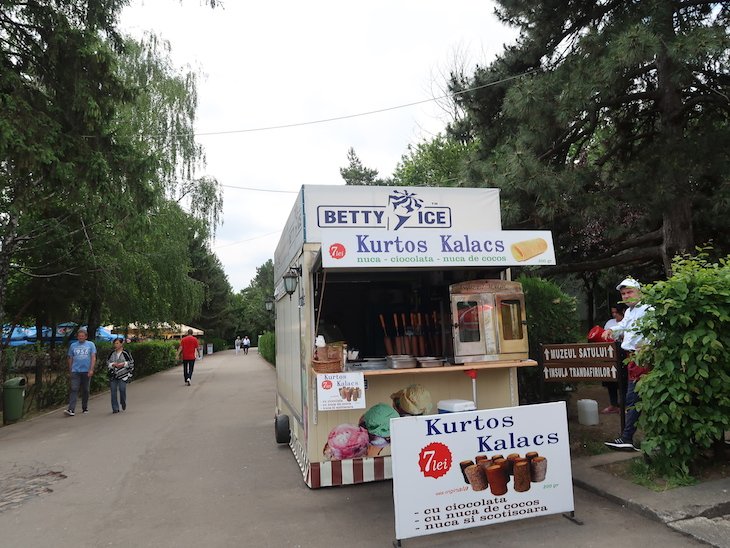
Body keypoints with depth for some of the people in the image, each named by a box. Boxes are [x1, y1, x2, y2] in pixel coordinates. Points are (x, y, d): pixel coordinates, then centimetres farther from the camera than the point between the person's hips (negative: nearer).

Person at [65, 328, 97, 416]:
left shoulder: (91, 345, 4)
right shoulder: (73, 345, 9)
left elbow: (93, 358, -1)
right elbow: (70, 359, 14)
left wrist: (91, 369, -11)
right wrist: (70, 371, 13)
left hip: (86, 371, 0)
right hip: (75, 371, 0)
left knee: (85, 390, 9)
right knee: (74, 390, -10)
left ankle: (85, 408, 21)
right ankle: (71, 409, -16)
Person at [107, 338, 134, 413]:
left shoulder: (126, 353, 0)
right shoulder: (111, 353, 10)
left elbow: (131, 363, 3)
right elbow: (107, 363, 12)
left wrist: (123, 364, -13)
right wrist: (113, 364, -8)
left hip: (123, 374, -3)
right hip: (113, 375, 3)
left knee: (122, 389, -13)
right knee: (113, 391, -1)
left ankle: (123, 403, 17)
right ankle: (115, 408, 7)